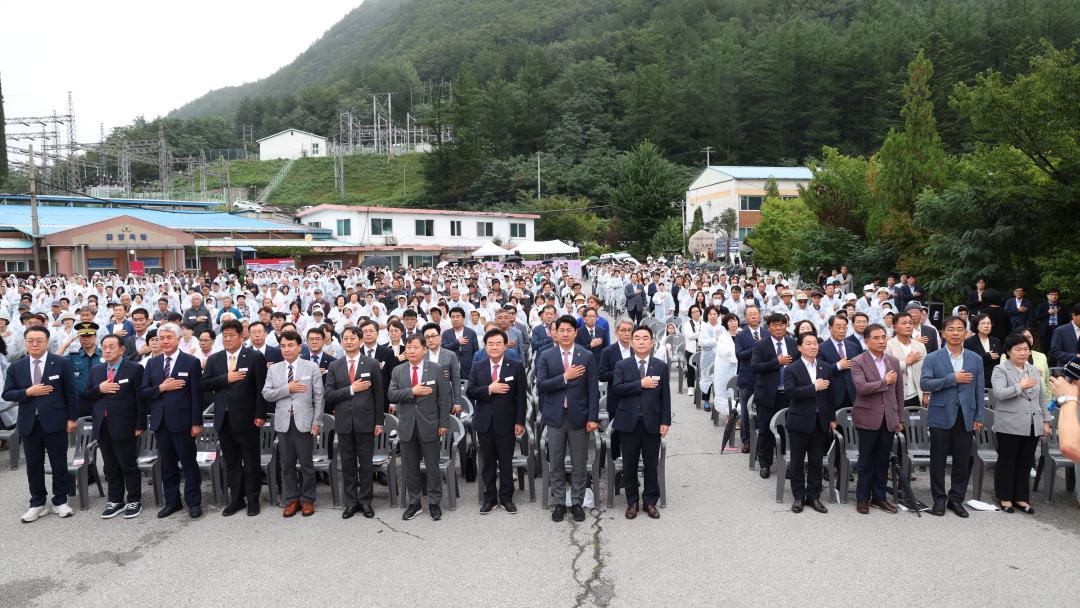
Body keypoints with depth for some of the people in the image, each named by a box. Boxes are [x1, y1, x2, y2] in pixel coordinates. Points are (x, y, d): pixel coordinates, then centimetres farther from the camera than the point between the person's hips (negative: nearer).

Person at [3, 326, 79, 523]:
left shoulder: (62, 363, -2)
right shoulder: (16, 367, 6)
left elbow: (71, 393, -1)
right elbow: (7, 394, 4)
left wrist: (72, 418, -4)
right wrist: (28, 392, -14)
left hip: (55, 423, -3)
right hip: (29, 424, 3)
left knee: (59, 464, 5)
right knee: (34, 466, 10)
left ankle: (60, 501, 19)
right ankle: (37, 504, 22)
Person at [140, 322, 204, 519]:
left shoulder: (191, 362, -5)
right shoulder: (152, 363, 10)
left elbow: (197, 395, -7)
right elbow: (143, 391, 7)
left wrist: (197, 423, -11)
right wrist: (160, 388, -13)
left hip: (182, 421, -4)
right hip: (160, 422, 5)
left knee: (189, 463, 3)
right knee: (167, 465, 13)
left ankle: (194, 502, 13)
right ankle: (172, 501, 24)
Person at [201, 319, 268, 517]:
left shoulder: (255, 357, -4)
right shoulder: (214, 359, 10)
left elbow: (261, 388, -7)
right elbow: (204, 385, 2)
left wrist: (260, 415, -12)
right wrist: (226, 378, -13)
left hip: (247, 418, -4)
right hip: (224, 419, 4)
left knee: (251, 462, 5)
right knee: (231, 462, 12)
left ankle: (252, 500, 16)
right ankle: (236, 499, 23)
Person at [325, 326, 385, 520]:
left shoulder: (372, 364, 0)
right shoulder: (334, 366, 6)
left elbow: (379, 395, 1)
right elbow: (328, 396, -1)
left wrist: (379, 422, -1)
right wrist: (351, 389, -13)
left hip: (365, 421, -2)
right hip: (344, 422, 2)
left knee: (365, 464, 6)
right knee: (347, 464, 9)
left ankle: (365, 502, 17)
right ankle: (351, 502, 20)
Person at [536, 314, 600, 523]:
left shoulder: (587, 356, 1)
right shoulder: (546, 356, 2)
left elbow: (593, 389, -1)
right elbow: (540, 385, -8)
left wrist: (593, 417, -7)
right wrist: (564, 377, -17)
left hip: (579, 416, 0)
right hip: (555, 416, 0)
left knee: (579, 464, 7)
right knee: (556, 464, 9)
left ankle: (577, 503, 21)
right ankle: (559, 503, 22)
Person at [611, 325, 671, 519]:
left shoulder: (661, 366, 5)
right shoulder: (622, 365, 3)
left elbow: (665, 396, 2)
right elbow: (617, 388, -12)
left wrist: (665, 421, -3)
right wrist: (641, 384, -18)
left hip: (652, 423, 0)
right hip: (629, 422, 0)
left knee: (651, 464, 7)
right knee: (629, 465, 7)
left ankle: (650, 502, 22)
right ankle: (632, 502, 21)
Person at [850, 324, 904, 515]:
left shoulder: (893, 361, 9)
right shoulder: (858, 362, -8)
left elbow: (899, 392, 12)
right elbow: (861, 388, -22)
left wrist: (900, 419, 11)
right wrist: (885, 381, -13)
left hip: (889, 419, 5)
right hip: (868, 418, -4)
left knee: (883, 461, 11)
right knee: (866, 461, 4)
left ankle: (879, 497, 23)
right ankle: (862, 498, 16)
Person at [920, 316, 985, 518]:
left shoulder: (975, 359, 9)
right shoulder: (933, 358, 1)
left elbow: (979, 390, 8)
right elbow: (925, 383, -10)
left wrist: (979, 417, 4)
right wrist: (952, 378, -16)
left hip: (965, 417, 2)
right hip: (941, 416, -2)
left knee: (963, 461, 6)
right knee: (938, 461, 4)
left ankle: (956, 499, 20)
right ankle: (939, 499, 16)